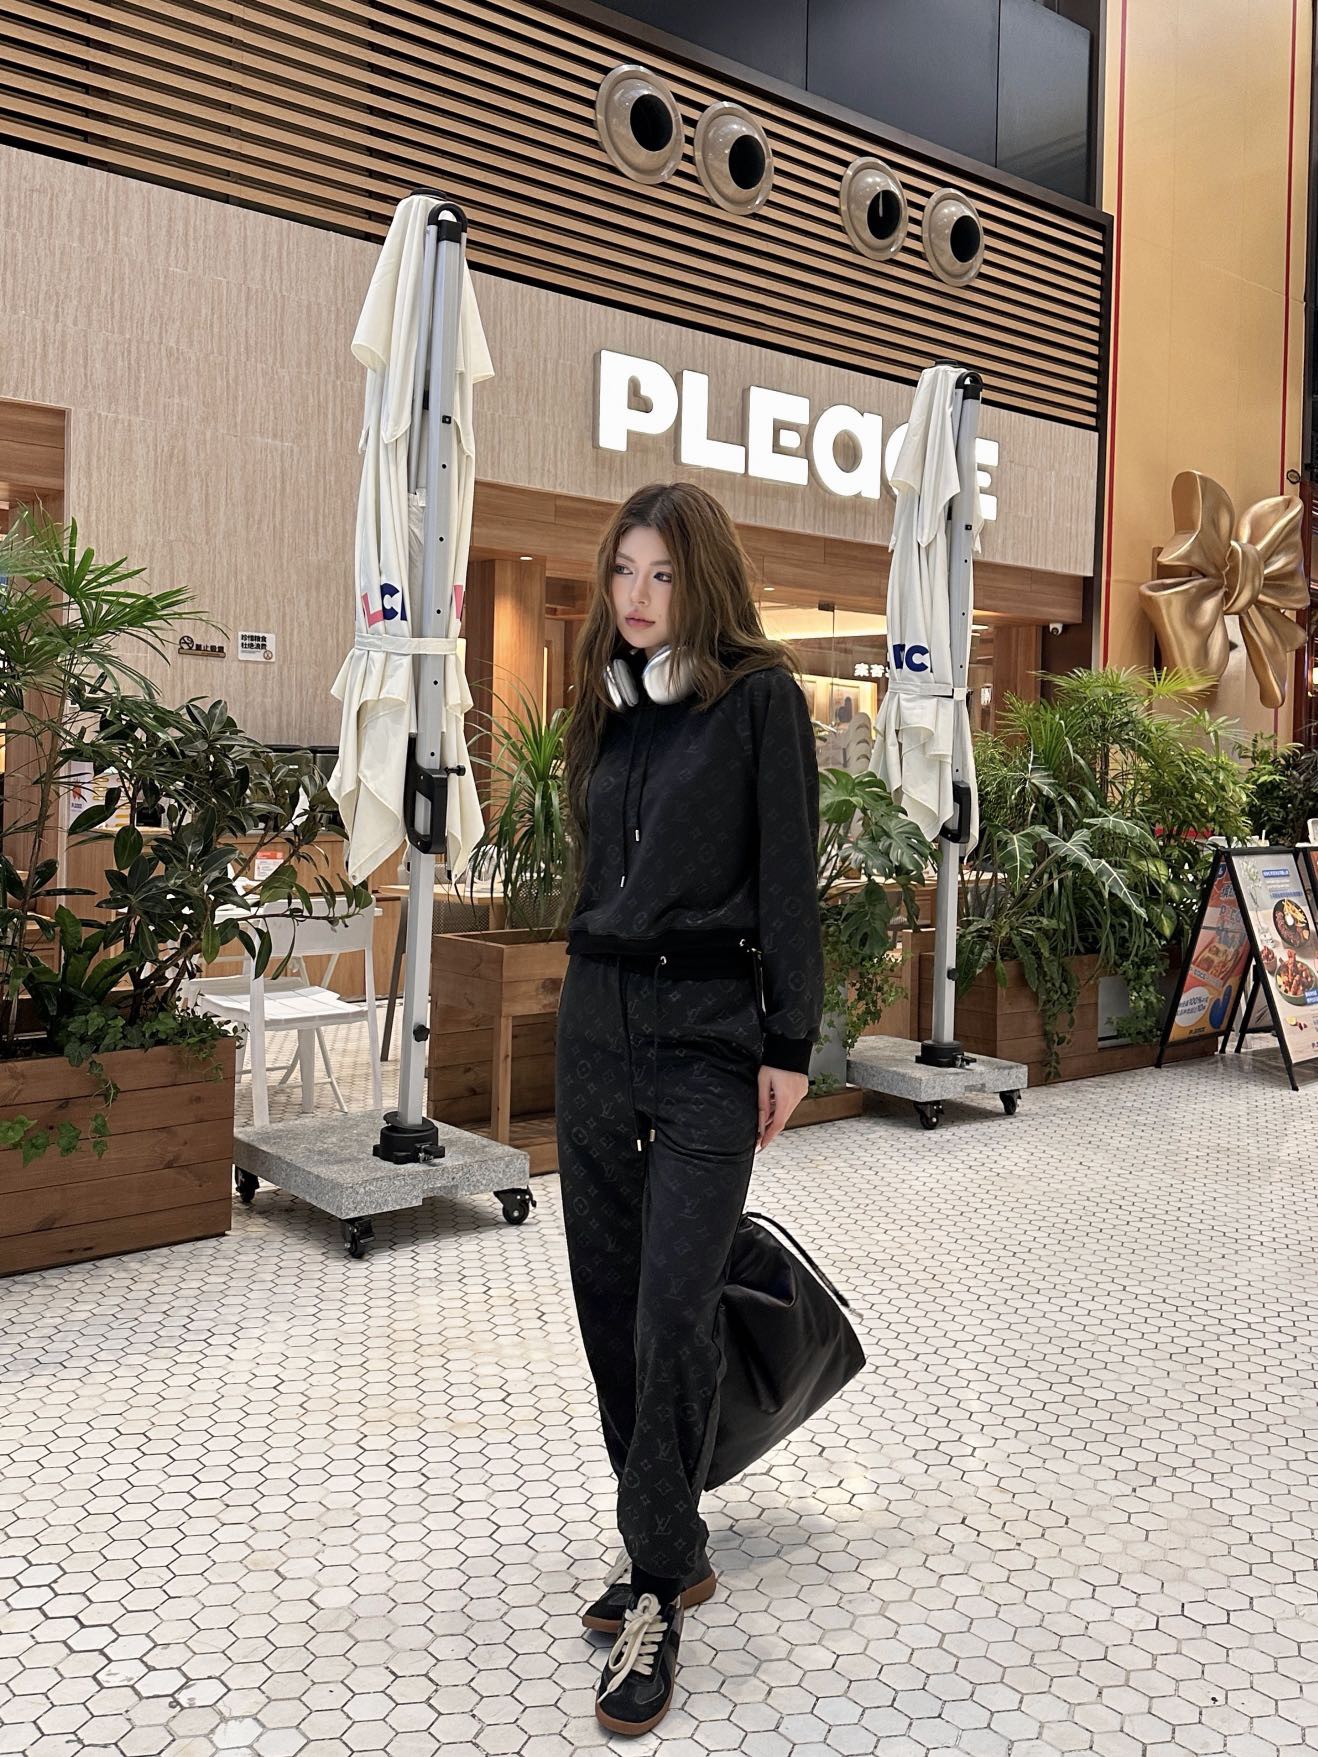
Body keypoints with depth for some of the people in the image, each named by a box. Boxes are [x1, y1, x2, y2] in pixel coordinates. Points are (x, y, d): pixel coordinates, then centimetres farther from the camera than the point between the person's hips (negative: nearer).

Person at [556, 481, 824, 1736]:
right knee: (608, 1296, 10)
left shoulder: (758, 696, -5)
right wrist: (593, 995, 18)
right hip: (594, 1021, 6)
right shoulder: (604, 705, 13)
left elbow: (789, 879, -7)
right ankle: (666, 1543, 27)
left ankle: (659, 1586, 8)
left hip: (709, 1030, -6)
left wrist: (789, 1044, -9)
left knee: (673, 1312, -8)